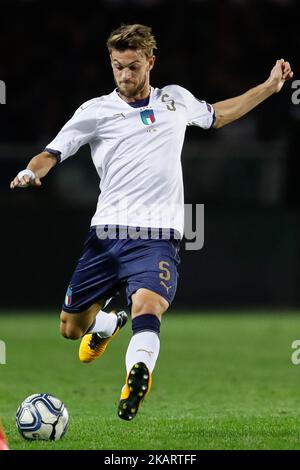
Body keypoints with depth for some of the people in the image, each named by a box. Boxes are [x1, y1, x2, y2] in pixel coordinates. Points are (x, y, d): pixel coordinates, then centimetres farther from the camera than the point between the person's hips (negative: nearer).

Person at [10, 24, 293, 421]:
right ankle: (107, 325, 42)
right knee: (71, 327, 9)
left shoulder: (176, 99, 14)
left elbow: (218, 115, 34)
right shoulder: (96, 110, 4)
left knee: (147, 307, -31)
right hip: (106, 234, 1)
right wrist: (31, 172, -20)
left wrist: (270, 87, 31)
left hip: (157, 237, -1)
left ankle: (138, 372, -50)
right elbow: (51, 153, 3)